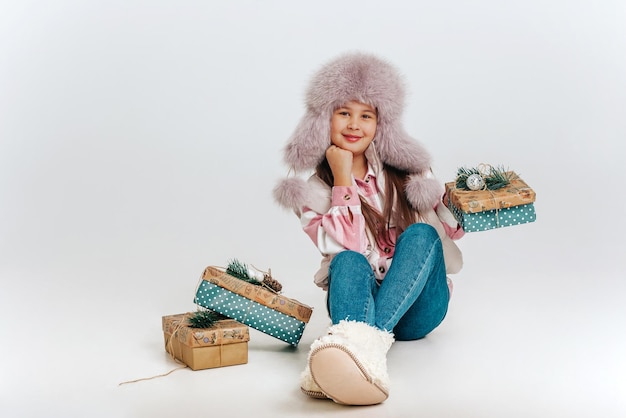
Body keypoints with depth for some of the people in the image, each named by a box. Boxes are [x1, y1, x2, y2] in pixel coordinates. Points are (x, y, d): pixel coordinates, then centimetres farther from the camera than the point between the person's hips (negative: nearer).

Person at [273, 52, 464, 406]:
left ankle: (367, 339, -49)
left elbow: (450, 229, 9)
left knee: (420, 234, -26)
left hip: (418, 306, 2)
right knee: (348, 262, -32)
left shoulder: (404, 169, 8)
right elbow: (345, 247, -14)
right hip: (359, 299, -1)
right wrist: (343, 179, -14)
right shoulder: (313, 191, 3)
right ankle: (361, 363, -63)